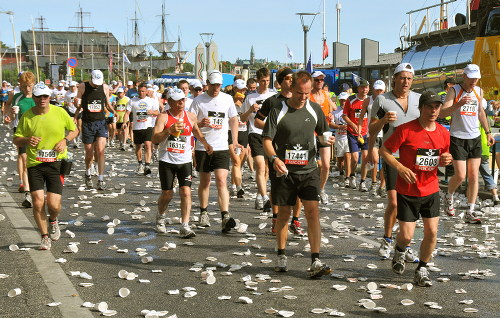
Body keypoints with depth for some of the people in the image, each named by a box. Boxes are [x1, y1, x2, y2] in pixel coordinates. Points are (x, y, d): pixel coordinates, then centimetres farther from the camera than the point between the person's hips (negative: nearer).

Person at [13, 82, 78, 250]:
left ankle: (53, 221, 30)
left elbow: (74, 130, 13)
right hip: (34, 164, 1)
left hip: (56, 162, -1)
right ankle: (45, 237, 12)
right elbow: (16, 140, 7)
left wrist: (65, 140, -7)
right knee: (38, 202, -8)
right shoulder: (26, 116, 0)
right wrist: (26, 140, -15)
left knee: (54, 204, -8)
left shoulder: (60, 112, -1)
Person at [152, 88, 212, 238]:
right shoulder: (163, 117, -7)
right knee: (167, 193, 6)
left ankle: (185, 227, -9)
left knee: (186, 192, -11)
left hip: (185, 161, 2)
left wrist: (205, 143, 15)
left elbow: (196, 131, 26)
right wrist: (169, 131, -29)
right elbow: (154, 139, -16)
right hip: (167, 161, -2)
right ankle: (160, 217, 36)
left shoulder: (191, 116, 5)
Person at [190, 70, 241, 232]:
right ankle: (203, 213, 28)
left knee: (221, 181, -12)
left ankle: (225, 217, -18)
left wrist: (235, 141, 11)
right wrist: (201, 124, -22)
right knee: (204, 181, 11)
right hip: (203, 147, 0)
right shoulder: (198, 100, -1)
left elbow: (233, 119, 19)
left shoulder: (227, 99, 6)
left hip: (222, 147, 0)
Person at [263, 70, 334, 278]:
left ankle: (315, 262, -10)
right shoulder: (278, 111, -5)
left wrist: (326, 140, -4)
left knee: (313, 211, -10)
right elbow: (267, 140, -7)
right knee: (284, 213, 9)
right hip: (283, 170, -1)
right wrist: (274, 158, -25)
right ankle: (281, 256, 25)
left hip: (308, 169, 2)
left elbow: (321, 133, 19)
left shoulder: (315, 110, 5)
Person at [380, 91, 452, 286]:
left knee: (432, 232, 0)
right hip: (407, 191, -4)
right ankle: (400, 251, 34)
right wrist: (400, 168, -22)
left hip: (431, 191, 4)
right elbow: (384, 150, -9)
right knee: (406, 235, -2)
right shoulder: (406, 130, -14)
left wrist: (446, 160, -5)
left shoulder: (443, 133, 2)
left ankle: (422, 269, 20)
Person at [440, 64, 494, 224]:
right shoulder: (454, 91, -8)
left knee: (474, 176, 0)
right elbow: (442, 113, -18)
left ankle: (470, 212, 3)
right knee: (460, 175, -9)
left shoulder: (479, 91, 9)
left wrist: (488, 132, 21)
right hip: (457, 138, -5)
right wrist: (459, 104, -33)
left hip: (475, 138, 5)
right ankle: (449, 197, 21)